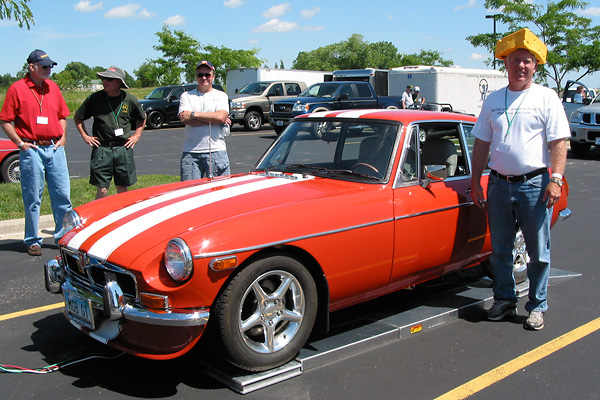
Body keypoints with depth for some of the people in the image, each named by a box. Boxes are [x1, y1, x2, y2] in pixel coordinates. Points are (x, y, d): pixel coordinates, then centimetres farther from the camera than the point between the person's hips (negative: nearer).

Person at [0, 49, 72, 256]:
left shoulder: (53, 87, 13)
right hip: (31, 150, -4)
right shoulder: (17, 89, -2)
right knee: (33, 198, 2)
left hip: (55, 148, 4)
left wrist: (62, 137, 7)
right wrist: (20, 143, -8)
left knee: (62, 195, 4)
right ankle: (32, 241, 13)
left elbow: (62, 115, 21)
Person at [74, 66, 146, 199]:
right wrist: (85, 136, 7)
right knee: (102, 191, -4)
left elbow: (142, 118, 22)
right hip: (101, 148, -1)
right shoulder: (95, 98, 1)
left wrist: (137, 136, 12)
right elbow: (78, 117, 15)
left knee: (123, 189, 8)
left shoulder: (129, 99, 3)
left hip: (124, 148, 1)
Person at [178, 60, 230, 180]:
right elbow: (185, 120, -5)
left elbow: (221, 117, -9)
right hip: (191, 152, 1)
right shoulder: (186, 96, 12)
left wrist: (193, 114, -6)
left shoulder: (221, 96, 11)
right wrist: (212, 120, -8)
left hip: (216, 151, -1)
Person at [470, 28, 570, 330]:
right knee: (500, 250, 11)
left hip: (535, 184, -3)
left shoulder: (547, 97, 0)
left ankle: (537, 307, 18)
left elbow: (559, 142, -5)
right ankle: (505, 300, 26)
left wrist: (556, 179, -16)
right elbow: (482, 144, 12)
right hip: (499, 184, 3)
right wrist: (475, 182, 8)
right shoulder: (493, 100, 10)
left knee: (538, 252, 5)